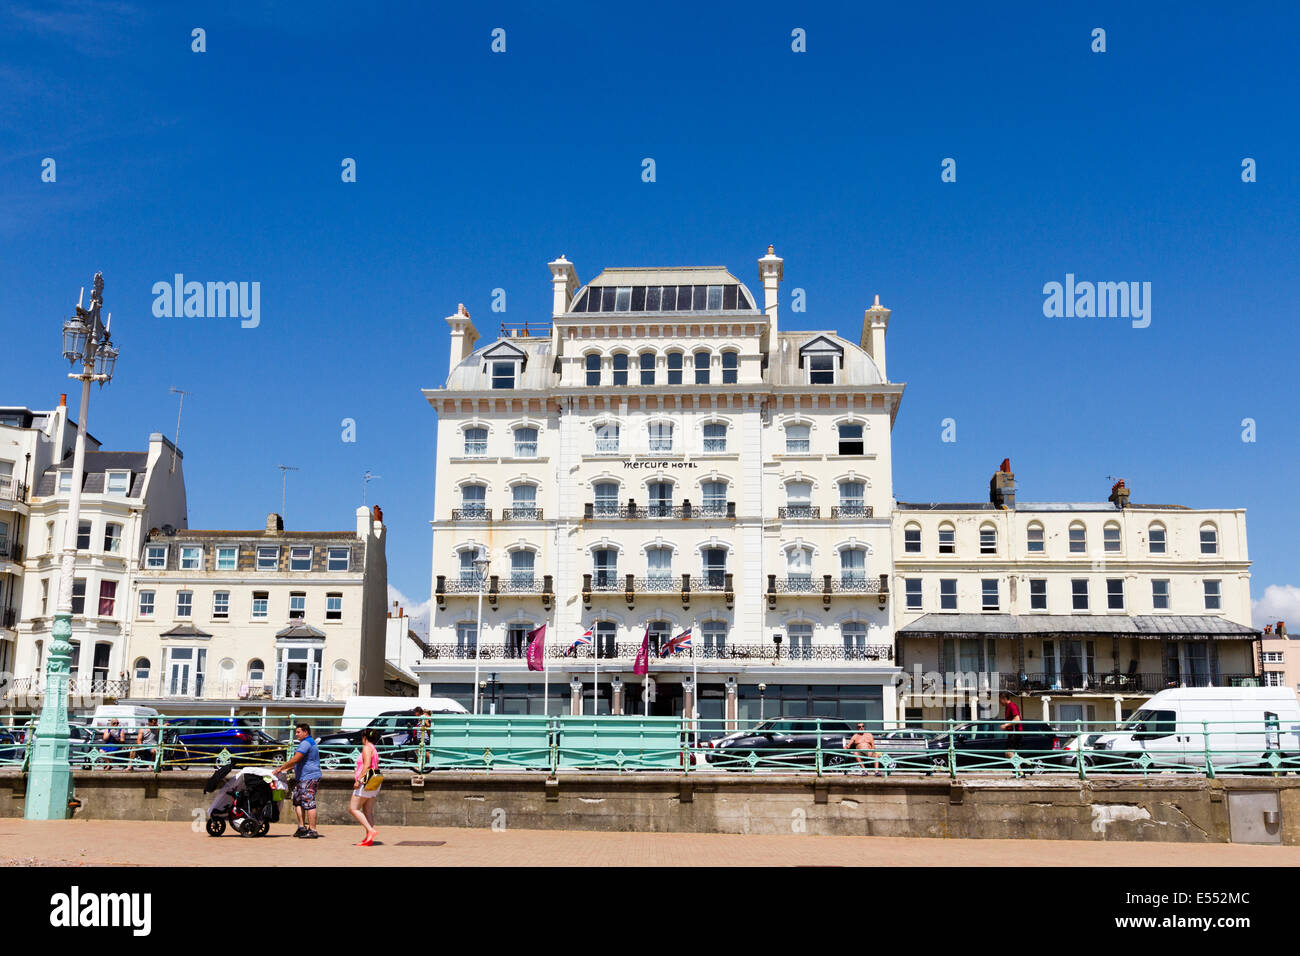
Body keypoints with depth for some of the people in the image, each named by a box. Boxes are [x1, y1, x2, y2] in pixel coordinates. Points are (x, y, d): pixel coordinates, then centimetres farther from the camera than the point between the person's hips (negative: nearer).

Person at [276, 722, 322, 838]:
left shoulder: (306, 743, -14)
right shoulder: (310, 742, 21)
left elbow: (295, 760, -21)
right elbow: (297, 761, 28)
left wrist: (281, 768, -14)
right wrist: (286, 768, 19)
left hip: (309, 778, -11)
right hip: (302, 778, 11)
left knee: (309, 803, -11)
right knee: (298, 802, 13)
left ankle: (312, 831, -11)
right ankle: (302, 827, 16)